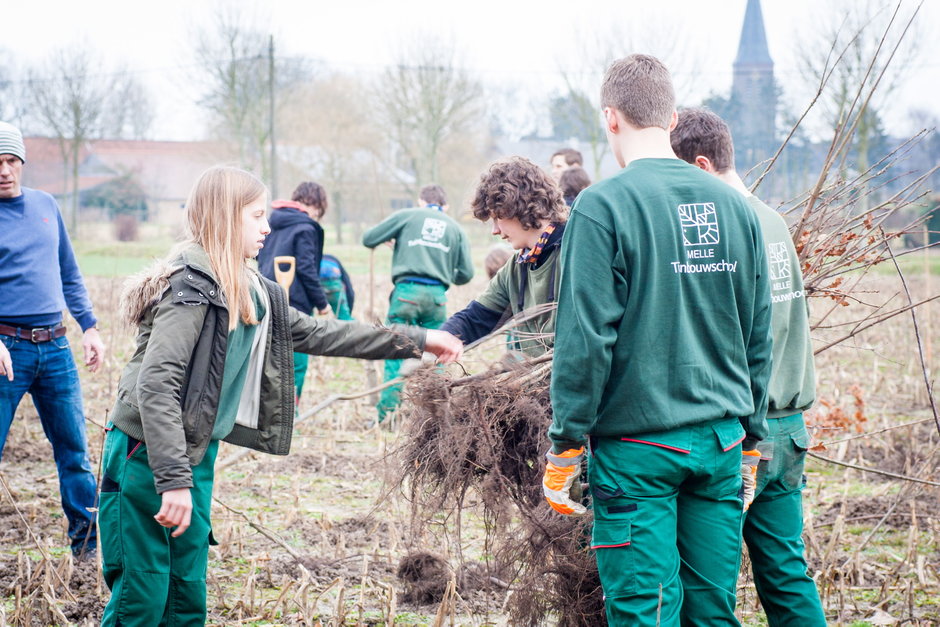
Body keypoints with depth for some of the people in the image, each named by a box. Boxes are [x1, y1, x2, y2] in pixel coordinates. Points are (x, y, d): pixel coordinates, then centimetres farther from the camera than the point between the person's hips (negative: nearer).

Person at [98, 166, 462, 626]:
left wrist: (415, 341, 19)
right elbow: (156, 384, -24)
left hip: (194, 454, 9)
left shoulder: (249, 292, 12)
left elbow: (316, 333, 19)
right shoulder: (193, 285, -17)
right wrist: (173, 480, -29)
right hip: (147, 455, -9)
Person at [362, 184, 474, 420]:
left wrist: (387, 241, 30)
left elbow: (368, 239, 7)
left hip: (407, 291, -2)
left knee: (396, 354, 0)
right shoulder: (456, 228, 15)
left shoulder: (406, 216, 9)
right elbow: (466, 274, 10)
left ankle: (386, 415, -5)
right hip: (437, 295, 2)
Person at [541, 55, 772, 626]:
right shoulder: (733, 205, 6)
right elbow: (758, 335, 12)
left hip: (638, 447, -5)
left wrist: (565, 448, -4)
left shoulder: (604, 206, -10)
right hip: (721, 441, 5)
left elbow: (586, 338, -12)